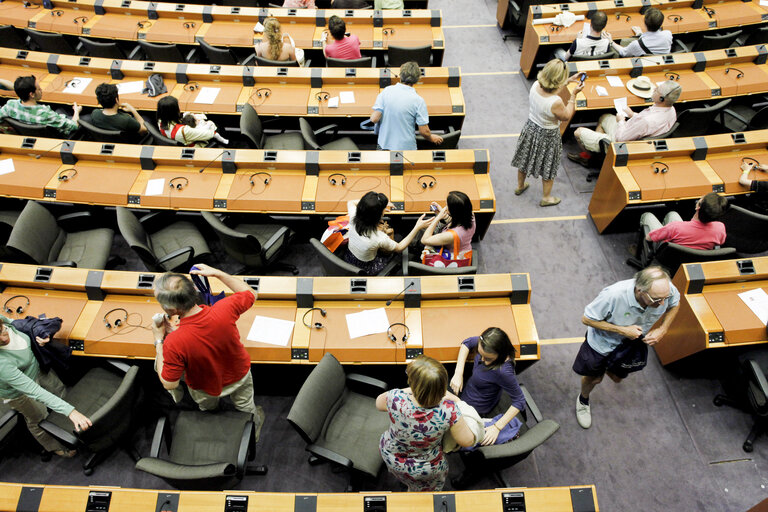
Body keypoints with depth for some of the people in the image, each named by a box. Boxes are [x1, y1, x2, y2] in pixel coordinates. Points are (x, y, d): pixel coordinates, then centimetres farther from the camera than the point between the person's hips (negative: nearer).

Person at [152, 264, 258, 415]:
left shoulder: (174, 343, -40)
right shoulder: (225, 309, -35)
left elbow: (168, 384, -21)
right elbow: (251, 294, -12)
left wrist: (159, 340, -16)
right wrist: (217, 273, -11)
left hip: (206, 392, -3)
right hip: (241, 377, 3)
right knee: (247, 412, 31)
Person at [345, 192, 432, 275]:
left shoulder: (353, 217, -26)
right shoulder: (380, 238, -36)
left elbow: (351, 203, 0)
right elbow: (400, 248, -14)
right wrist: (417, 227, -19)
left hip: (348, 258, 4)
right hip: (366, 270, -4)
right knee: (389, 231, 14)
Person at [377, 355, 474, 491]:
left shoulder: (395, 398, -36)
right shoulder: (449, 410, -38)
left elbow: (379, 403, -9)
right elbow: (467, 441, -19)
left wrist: (412, 390, -6)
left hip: (389, 456, 2)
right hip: (426, 470, -1)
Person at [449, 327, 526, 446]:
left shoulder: (503, 372, -41)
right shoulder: (486, 345, -23)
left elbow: (519, 401, -29)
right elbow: (467, 343, -3)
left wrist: (497, 427, -29)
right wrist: (458, 373, -13)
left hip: (477, 409, -7)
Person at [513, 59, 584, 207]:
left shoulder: (535, 85, -20)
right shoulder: (556, 102, -37)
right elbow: (566, 116, -16)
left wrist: (568, 81, 4)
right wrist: (574, 95, -16)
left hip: (531, 127, 6)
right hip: (547, 135, -6)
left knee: (526, 158, 28)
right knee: (548, 166, 18)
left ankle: (520, 186, 51)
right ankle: (546, 197, 38)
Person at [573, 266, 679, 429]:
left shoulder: (667, 289, -31)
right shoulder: (614, 295, -44)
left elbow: (674, 305, -4)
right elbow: (586, 319, -29)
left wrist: (662, 330, -18)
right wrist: (622, 330, -32)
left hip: (630, 343, 4)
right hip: (602, 342, -4)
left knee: (617, 378, 25)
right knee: (594, 378, 18)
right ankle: (583, 400, 52)